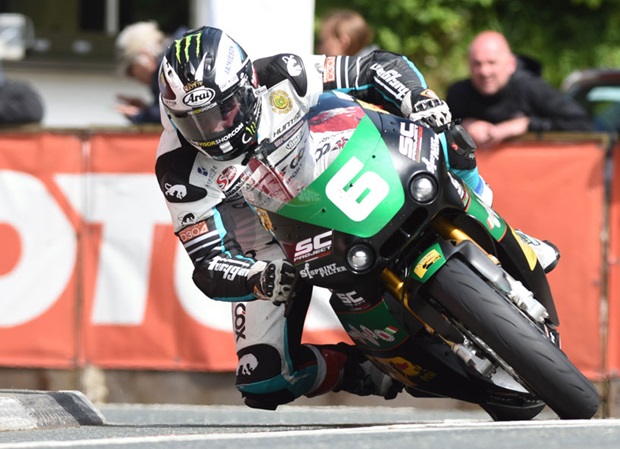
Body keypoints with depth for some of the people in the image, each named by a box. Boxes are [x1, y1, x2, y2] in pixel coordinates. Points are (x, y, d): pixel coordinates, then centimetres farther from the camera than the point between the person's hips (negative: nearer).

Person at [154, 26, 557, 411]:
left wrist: (416, 97, -35)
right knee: (263, 383, -19)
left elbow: (381, 67, -14)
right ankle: (363, 369, 7)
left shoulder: (281, 80, -22)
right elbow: (209, 265, -26)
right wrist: (259, 281, -47)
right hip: (270, 253, -1)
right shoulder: (180, 168, -25)